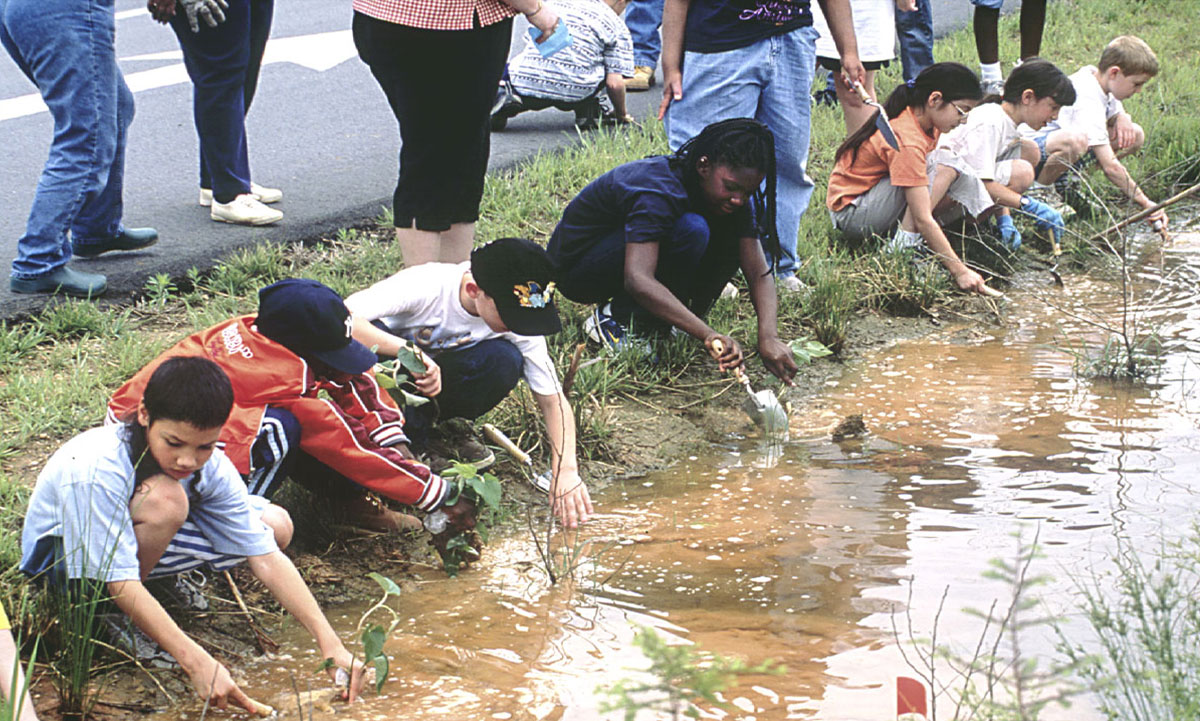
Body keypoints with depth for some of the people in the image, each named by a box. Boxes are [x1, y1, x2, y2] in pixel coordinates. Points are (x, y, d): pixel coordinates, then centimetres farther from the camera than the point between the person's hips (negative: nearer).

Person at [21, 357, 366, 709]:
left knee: (275, 525, -8)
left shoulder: (211, 466, -21)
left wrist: (330, 644, -31)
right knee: (165, 499, -37)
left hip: (132, 541, 6)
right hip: (61, 558, -6)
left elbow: (266, 559, -22)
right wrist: (198, 663, -46)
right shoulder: (96, 470, -37)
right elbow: (121, 585, -39)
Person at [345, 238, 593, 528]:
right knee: (359, 346, -40)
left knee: (505, 360, -32)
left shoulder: (518, 321, -22)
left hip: (446, 372, 2)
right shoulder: (426, 286, -35)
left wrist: (566, 470, -33)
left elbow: (553, 400, -18)